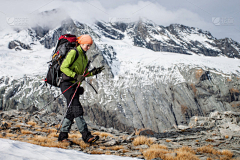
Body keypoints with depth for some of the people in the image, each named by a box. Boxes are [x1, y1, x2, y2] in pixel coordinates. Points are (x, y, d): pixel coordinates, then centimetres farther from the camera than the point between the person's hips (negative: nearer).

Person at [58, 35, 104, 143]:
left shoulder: (84, 56, 17)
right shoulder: (73, 53, -9)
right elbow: (63, 67, -15)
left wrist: (92, 73, 1)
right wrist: (76, 76, -23)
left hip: (75, 85, 9)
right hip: (67, 84, -9)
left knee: (72, 111, 8)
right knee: (77, 109, -15)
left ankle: (63, 136, 16)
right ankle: (86, 135, -19)